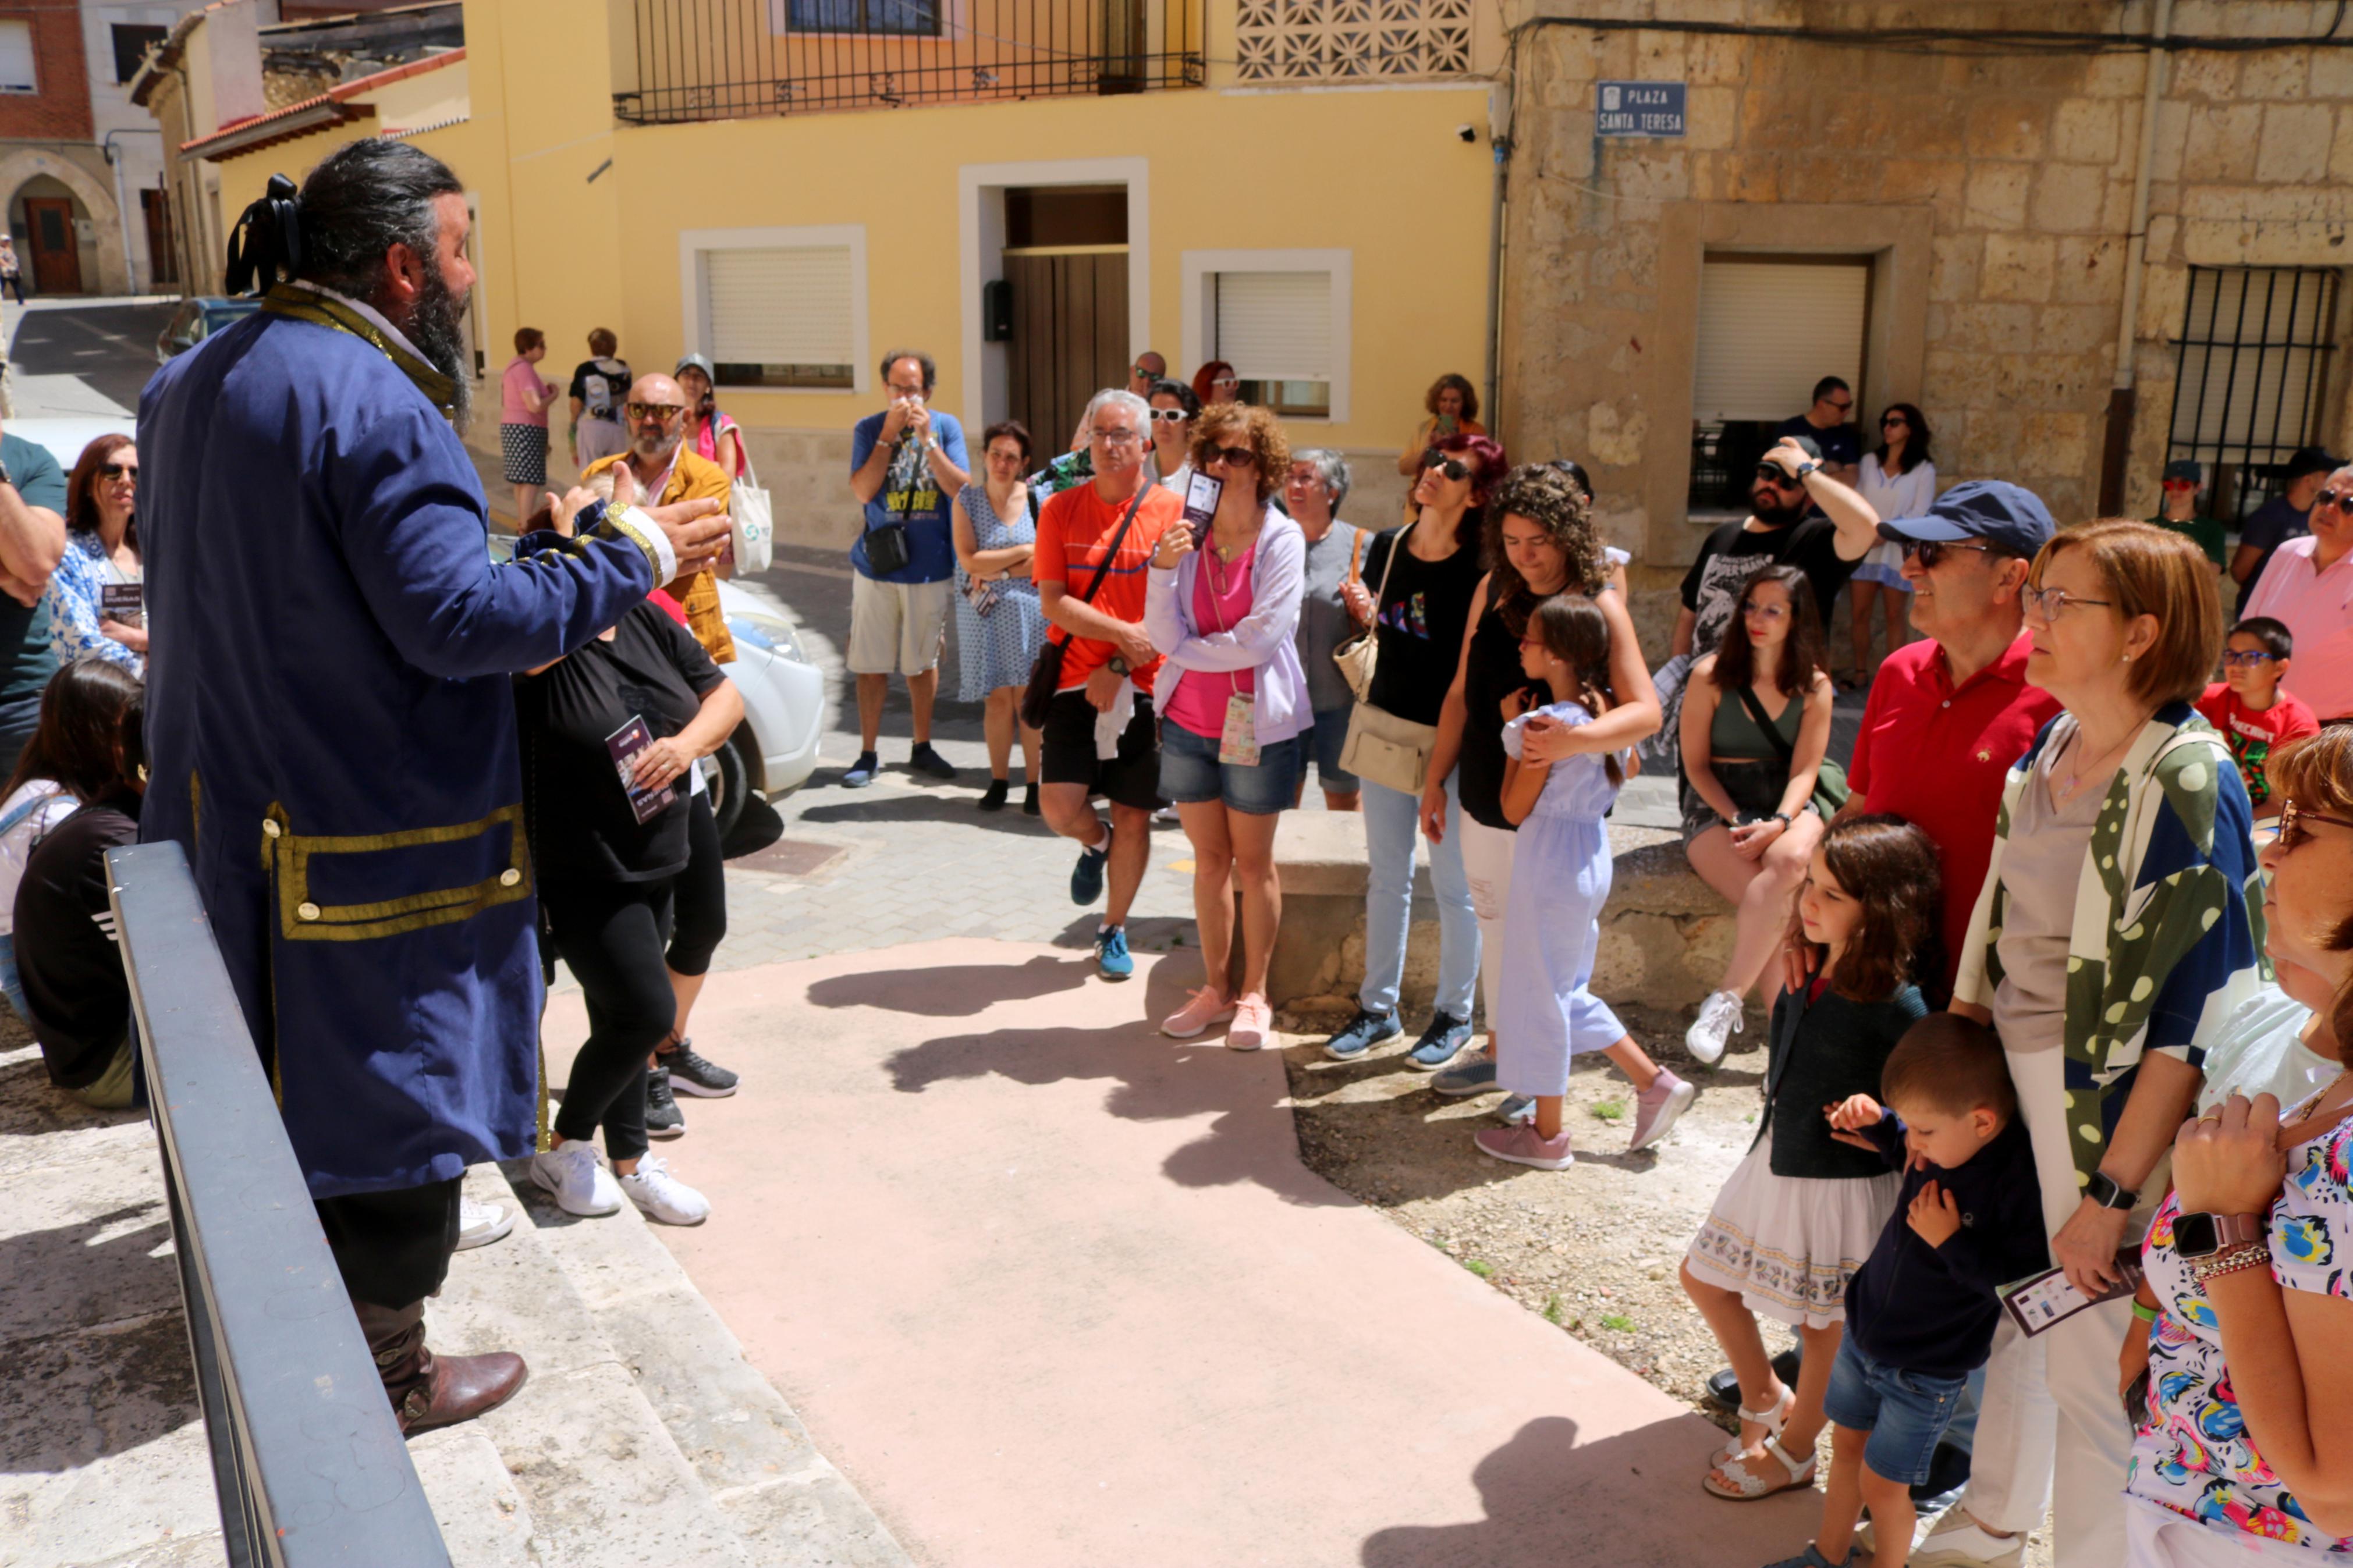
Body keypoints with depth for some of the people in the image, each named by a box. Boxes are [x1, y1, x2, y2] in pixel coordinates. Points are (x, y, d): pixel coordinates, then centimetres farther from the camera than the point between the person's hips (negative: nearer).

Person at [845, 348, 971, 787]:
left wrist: (927, 439, -18)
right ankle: (868, 754, 14)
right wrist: (889, 434, -16)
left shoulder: (946, 426, 1)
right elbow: (862, 490, -13)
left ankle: (922, 747, 26)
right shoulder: (869, 429, -1)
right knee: (872, 664, 3)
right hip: (877, 565, -1)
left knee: (924, 661, 12)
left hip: (931, 566, 1)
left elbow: (962, 489, -10)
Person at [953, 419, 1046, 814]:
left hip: (1028, 609, -1)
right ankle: (998, 781, 13)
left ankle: (1033, 783, 5)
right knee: (998, 697, 3)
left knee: (1028, 696, -2)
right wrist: (1023, 552, -8)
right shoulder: (967, 500, 3)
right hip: (983, 613, 1)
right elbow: (969, 560, -7)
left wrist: (998, 573, -11)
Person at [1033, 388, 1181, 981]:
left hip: (1145, 686, -1)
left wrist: (1120, 667, -13)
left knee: (1134, 815, 5)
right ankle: (1094, 845, 27)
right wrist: (1124, 632, -15)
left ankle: (1114, 931, 24)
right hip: (1076, 680, 1)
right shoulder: (1061, 510, 3)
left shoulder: (1172, 511, -2)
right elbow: (1053, 603, -4)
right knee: (1059, 804, -11)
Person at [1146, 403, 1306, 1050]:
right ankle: (1215, 988, 26)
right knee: (1209, 861, 13)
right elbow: (1165, 637, -6)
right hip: (1189, 722, 4)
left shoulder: (1282, 539, -10)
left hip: (1256, 724, -3)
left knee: (1253, 863, 8)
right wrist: (1163, 568, -19)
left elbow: (1260, 640, -18)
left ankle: (1254, 995, 22)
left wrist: (1188, 649, -7)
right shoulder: (1189, 535, 1)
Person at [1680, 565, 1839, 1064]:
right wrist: (1737, 820, -12)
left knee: (1789, 860, -36)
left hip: (1788, 809, 1)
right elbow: (1696, 764, 1)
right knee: (1777, 906, -30)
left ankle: (1725, 1000, -34)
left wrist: (1779, 823, -19)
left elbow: (1804, 771, 0)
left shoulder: (1815, 686, 5)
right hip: (1715, 810, -1)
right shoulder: (1710, 675, -1)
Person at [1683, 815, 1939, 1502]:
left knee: (1823, 1326, 13)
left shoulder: (1896, 1006, -24)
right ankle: (1766, 1398, 42)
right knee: (1704, 1277, 20)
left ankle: (1793, 1451, 36)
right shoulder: (1809, 968, -3)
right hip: (1777, 1160, 8)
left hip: (1841, 1184, -8)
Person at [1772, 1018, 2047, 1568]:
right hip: (1865, 1328, 7)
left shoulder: (2022, 1179, -30)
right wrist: (1876, 1124, -5)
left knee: (1882, 1483, 9)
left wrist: (1951, 1243, -29)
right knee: (1846, 1443, 23)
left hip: (1927, 1370, -7)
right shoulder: (1944, 1140, -11)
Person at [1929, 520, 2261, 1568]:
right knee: (2005, 1313, 21)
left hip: (2107, 1105, -7)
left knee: (2090, 1362, 7)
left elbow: (2197, 1012, -20)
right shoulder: (2051, 747, 4)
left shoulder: (2187, 783, -18)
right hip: (2005, 1079, 7)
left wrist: (2112, 1190, -20)